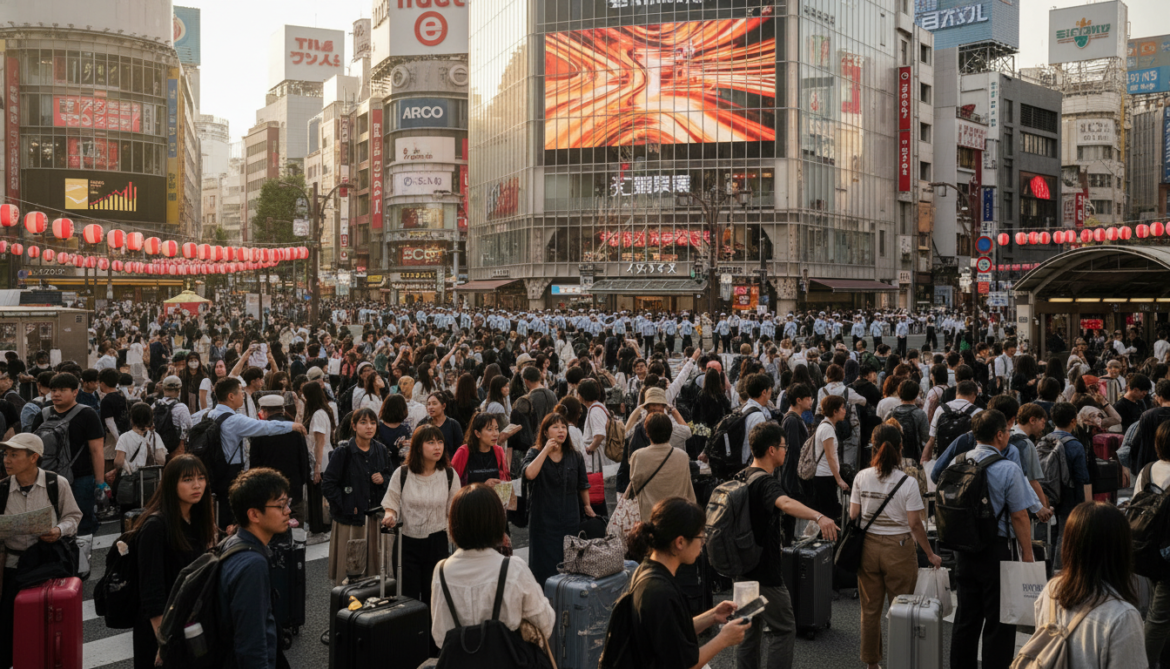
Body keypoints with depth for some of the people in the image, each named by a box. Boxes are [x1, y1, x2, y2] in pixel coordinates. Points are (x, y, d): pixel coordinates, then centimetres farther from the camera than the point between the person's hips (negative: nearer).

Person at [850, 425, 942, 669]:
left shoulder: (861, 477, -5)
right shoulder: (907, 482, -13)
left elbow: (853, 515, -1)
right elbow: (915, 524, -12)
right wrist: (930, 554, -2)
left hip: (868, 546, 3)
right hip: (899, 549, -3)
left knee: (870, 609, 14)